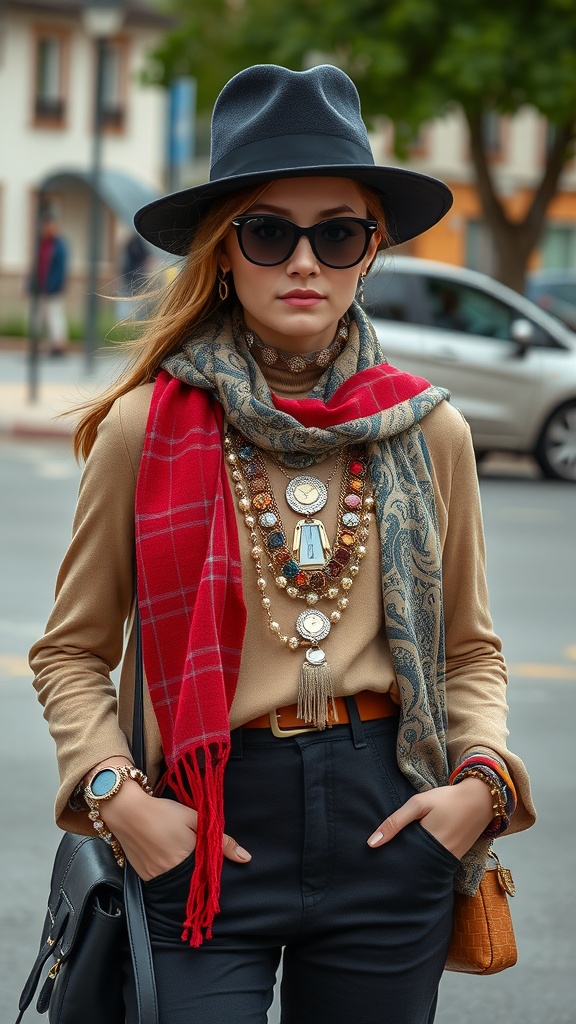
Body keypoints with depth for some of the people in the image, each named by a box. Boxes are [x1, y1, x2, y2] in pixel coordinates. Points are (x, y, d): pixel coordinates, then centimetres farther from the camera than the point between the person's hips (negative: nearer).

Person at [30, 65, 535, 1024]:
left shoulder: (430, 431, 3)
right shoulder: (145, 428, -3)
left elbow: (472, 649, 14)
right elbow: (70, 653, 5)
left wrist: (483, 777, -3)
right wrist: (116, 795, -8)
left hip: (388, 827, 2)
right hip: (206, 832, -2)